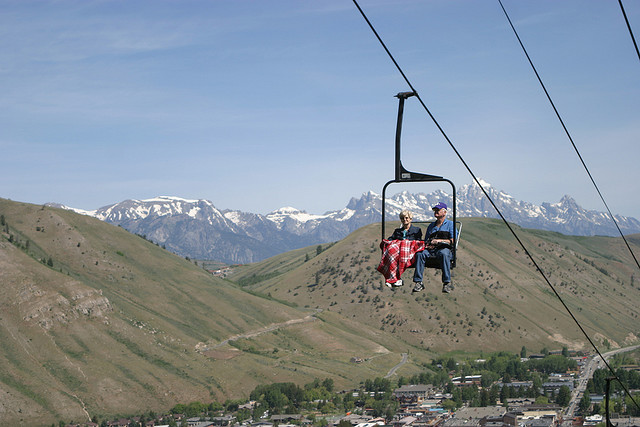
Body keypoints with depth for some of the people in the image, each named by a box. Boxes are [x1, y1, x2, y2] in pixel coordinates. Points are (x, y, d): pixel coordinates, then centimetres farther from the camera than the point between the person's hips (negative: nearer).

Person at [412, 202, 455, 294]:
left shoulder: (450, 224, 16)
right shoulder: (431, 226, 31)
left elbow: (452, 241, 3)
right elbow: (426, 240, 26)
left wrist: (439, 241, -8)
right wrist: (427, 244, 1)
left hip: (444, 248, -4)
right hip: (431, 249, 4)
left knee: (443, 254, -41)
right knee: (420, 254, -30)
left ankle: (447, 283, -42)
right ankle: (418, 282, -34)